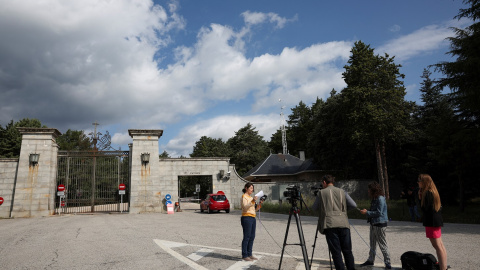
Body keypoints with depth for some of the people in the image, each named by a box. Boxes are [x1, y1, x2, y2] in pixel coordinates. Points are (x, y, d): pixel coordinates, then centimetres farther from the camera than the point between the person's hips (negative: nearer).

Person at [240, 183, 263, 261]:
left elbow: (255, 209, 19)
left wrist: (259, 204, 2)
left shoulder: (251, 197, 19)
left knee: (252, 237, 9)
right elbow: (245, 207, -20)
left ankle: (249, 254, 16)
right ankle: (244, 255, -2)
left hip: (253, 218, 8)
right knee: (246, 237, -7)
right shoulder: (244, 197, -5)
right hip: (246, 218, -8)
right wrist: (252, 201, -31)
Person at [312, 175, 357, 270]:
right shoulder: (342, 191, 13)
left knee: (336, 252, -1)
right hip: (343, 224, 3)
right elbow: (354, 205, 9)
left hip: (330, 224, -3)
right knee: (347, 251, 10)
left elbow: (314, 208, 12)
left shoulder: (322, 192, 6)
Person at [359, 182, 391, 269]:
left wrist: (367, 212, -16)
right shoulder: (374, 199, 13)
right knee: (372, 244, 18)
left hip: (380, 224, -10)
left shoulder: (380, 199, -17)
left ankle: (387, 263, 6)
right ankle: (370, 260, 29)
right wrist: (366, 212, 7)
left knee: (383, 245, -3)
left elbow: (379, 213, -21)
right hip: (373, 224, 10)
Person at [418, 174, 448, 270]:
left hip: (431, 222, -10)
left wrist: (420, 197, -13)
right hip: (437, 221, 10)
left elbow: (424, 208, -20)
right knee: (440, 245, 16)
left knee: (437, 246, -7)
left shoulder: (427, 193, -19)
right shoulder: (433, 192, 11)